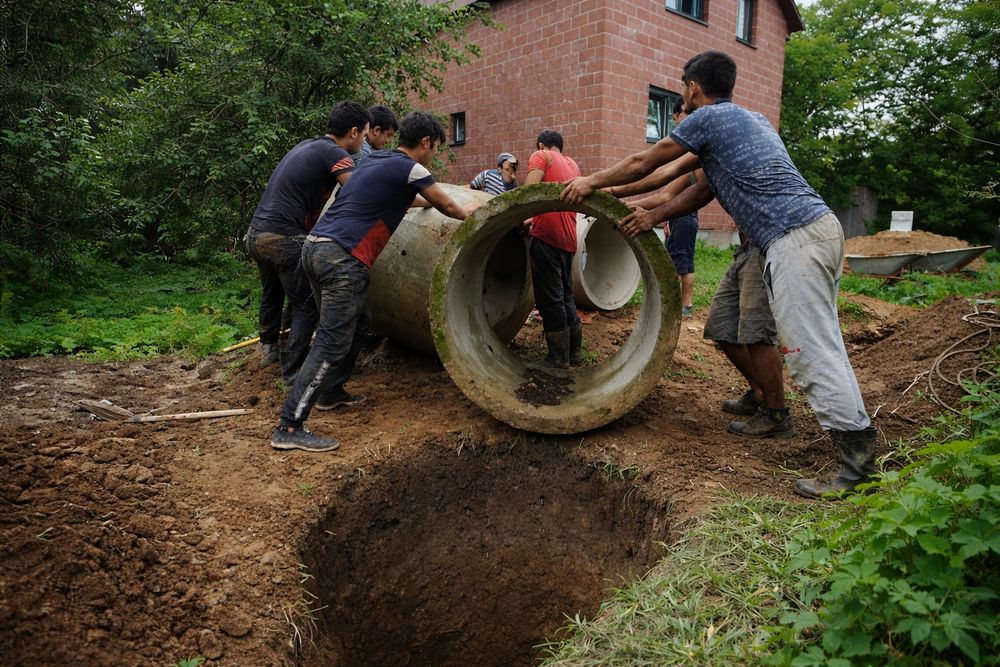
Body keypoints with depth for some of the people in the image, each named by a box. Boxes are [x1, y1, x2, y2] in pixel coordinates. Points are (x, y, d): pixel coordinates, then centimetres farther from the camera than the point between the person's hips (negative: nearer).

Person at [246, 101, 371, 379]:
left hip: (256, 233, 9)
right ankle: (293, 372, 10)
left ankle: (268, 349, 48)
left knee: (271, 294, 29)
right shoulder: (334, 153, -11)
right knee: (306, 306, 4)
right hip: (284, 239, -9)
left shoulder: (307, 145, 16)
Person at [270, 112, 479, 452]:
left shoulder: (375, 159, 21)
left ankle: (330, 391, 31)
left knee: (357, 321, 23)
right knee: (333, 341, -9)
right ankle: (289, 428, -11)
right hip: (341, 257, -9)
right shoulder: (410, 169, -2)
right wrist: (466, 213, 35)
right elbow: (447, 207, 13)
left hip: (315, 246, 9)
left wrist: (425, 200, 56)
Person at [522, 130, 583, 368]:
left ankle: (558, 359, 0)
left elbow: (528, 191, -13)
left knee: (549, 299, -4)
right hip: (568, 239, 7)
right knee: (565, 296, 17)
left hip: (546, 236, -7)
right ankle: (575, 352, 23)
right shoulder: (572, 164, 22)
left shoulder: (540, 156, 2)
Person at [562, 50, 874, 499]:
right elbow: (705, 189, 25)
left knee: (810, 352, -11)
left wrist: (591, 182, 22)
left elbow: (643, 164, 9)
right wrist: (656, 215, 23)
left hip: (793, 238, -10)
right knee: (821, 343, 14)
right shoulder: (751, 119, 27)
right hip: (823, 225, 10)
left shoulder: (707, 118, 0)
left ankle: (859, 465, -11)